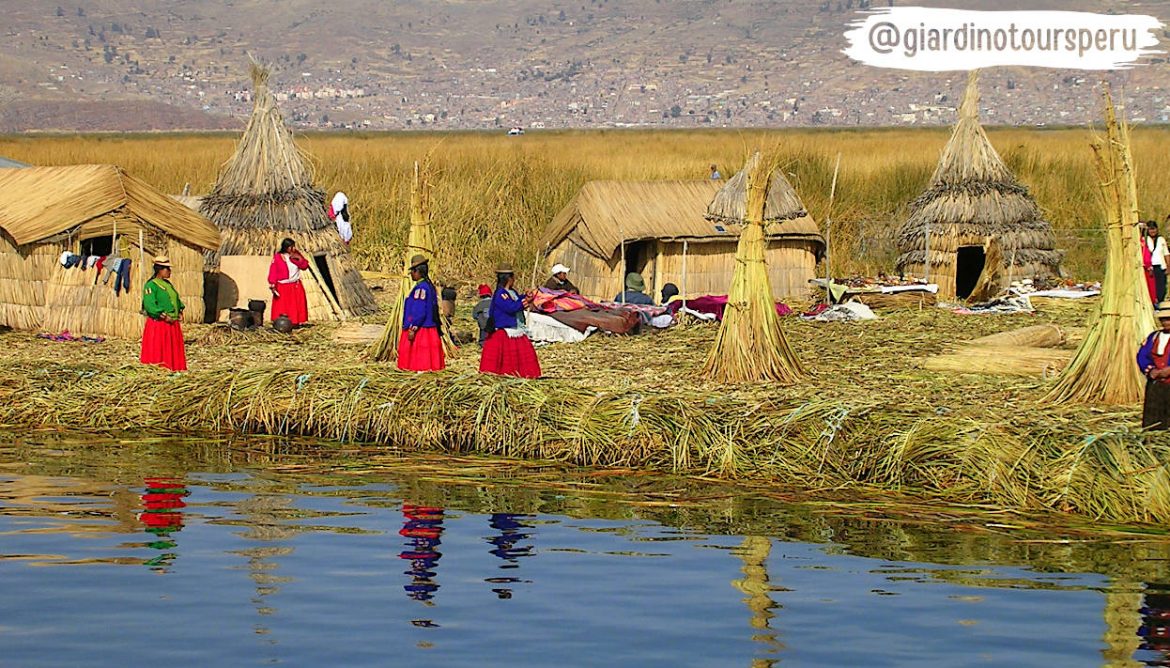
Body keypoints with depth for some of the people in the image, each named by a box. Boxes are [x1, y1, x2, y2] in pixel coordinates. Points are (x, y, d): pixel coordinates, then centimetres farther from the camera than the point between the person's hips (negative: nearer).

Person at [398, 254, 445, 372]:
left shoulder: (420, 288, -15)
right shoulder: (430, 286, 15)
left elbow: (419, 312, -21)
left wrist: (412, 328, -19)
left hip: (420, 331, -10)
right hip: (431, 330, 10)